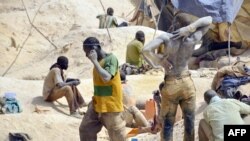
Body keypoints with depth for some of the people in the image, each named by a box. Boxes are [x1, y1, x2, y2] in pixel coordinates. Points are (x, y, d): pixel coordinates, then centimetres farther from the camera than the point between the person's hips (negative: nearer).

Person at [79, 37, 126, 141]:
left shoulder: (111, 59, -17)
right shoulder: (98, 60, 8)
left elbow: (106, 78, -32)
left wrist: (94, 61, -25)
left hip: (110, 106, -8)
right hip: (97, 104, 8)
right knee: (85, 129, 9)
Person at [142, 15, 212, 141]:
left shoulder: (167, 37, -12)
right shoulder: (193, 40, -8)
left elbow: (146, 50, -23)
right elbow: (209, 19, 1)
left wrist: (161, 61, -10)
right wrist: (189, 29, -12)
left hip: (170, 85, -1)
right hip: (187, 83, 1)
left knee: (167, 123, 7)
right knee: (189, 121, 12)